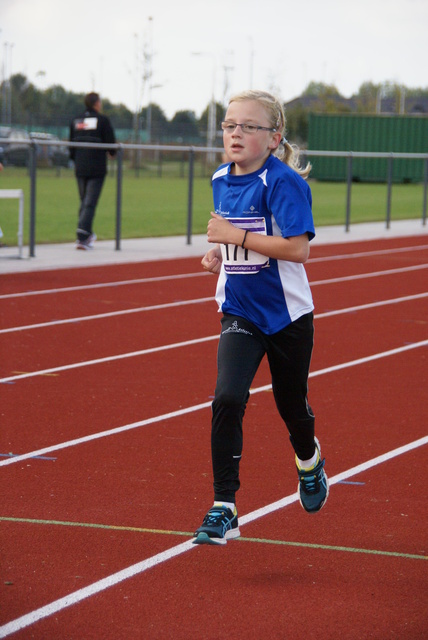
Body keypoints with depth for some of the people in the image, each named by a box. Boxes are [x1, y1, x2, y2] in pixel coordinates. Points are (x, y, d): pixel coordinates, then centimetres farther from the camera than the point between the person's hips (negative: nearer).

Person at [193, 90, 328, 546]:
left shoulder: (283, 182, -18)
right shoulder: (221, 180, 3)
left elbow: (297, 248, -26)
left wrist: (237, 236, -27)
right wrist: (219, 253, 1)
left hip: (287, 315, -4)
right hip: (240, 314, 4)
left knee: (291, 406, 14)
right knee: (227, 399, -16)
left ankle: (309, 461, 51)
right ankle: (223, 510, -13)